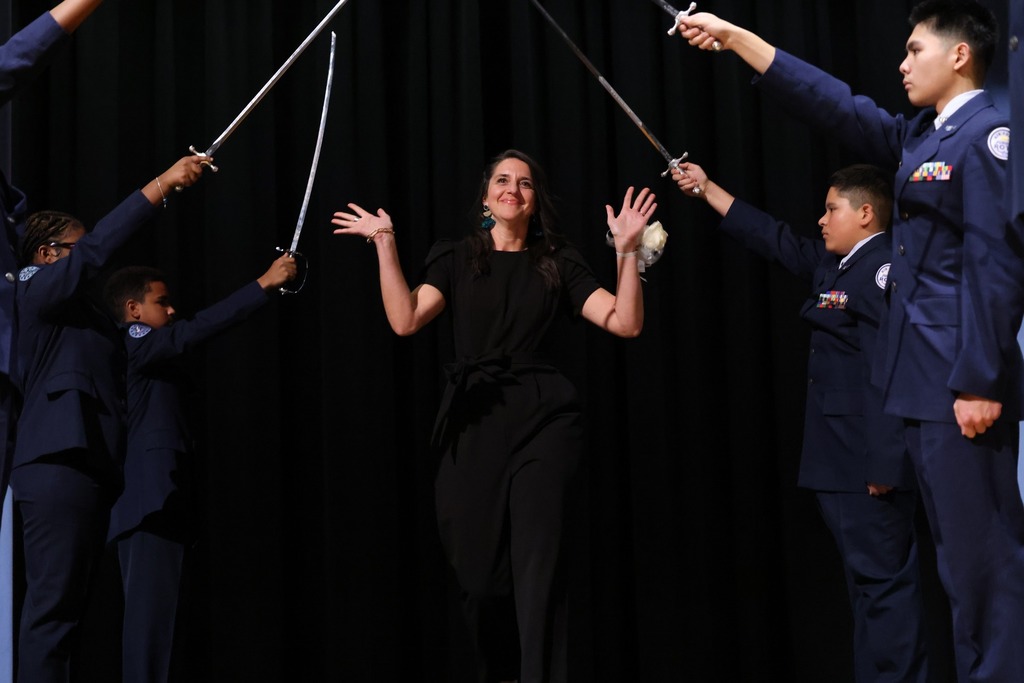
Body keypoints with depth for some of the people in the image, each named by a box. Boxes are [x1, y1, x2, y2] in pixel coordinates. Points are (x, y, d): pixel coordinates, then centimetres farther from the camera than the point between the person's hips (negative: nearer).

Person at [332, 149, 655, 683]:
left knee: (537, 565, -13)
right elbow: (405, 320, -5)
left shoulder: (557, 264, 10)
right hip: (474, 424, 1)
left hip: (540, 422, -1)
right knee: (479, 573, 6)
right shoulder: (457, 259, 10)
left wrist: (627, 251, -9)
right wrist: (386, 246, -8)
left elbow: (625, 323, 0)